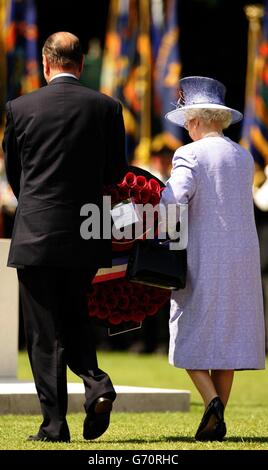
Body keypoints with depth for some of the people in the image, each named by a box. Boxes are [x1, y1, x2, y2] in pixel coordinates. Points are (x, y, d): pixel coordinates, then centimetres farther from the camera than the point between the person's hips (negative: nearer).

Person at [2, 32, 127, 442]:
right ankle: (96, 383, -5)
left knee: (44, 331, 3)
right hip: (86, 237, 2)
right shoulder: (106, 108, -1)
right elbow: (116, 172, 6)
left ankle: (55, 424, 1)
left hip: (35, 234, -2)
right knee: (74, 317, 19)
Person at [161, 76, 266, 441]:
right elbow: (226, 205, 13)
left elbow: (175, 198, -22)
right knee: (228, 337, 9)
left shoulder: (190, 154, -9)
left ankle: (211, 400, -17)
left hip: (202, 257, -5)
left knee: (191, 335, 4)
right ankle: (217, 421, 8)